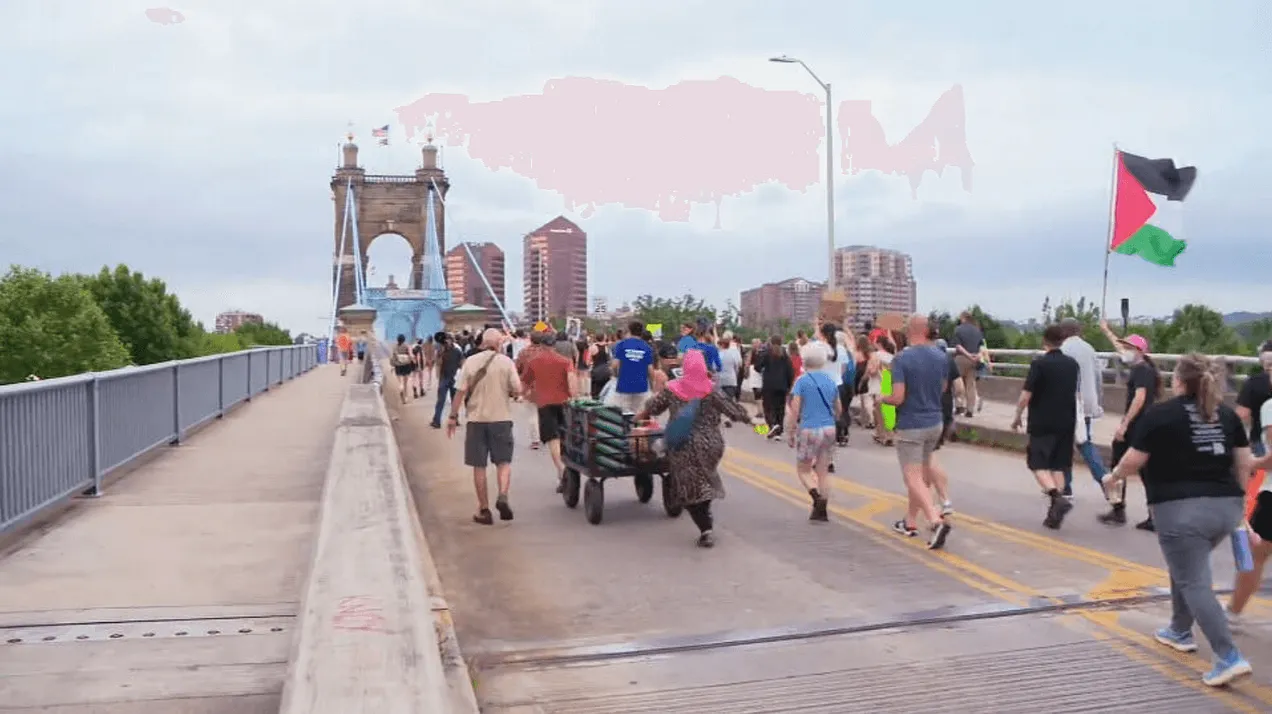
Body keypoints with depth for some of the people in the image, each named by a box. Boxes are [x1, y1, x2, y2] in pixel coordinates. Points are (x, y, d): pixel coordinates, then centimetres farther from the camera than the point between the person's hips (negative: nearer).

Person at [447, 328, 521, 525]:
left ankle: (484, 509, 11)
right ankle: (502, 496, -12)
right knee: (504, 461, 11)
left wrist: (453, 417, 3)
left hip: (476, 419, 1)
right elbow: (517, 390, -8)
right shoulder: (506, 362, -4)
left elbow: (460, 391, -4)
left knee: (479, 466, 9)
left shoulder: (470, 362, -1)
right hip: (501, 418, -1)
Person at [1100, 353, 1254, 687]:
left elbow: (1133, 461, -4)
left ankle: (1229, 657, -11)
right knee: (1185, 568, 26)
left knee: (1194, 583, -3)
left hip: (1182, 510, -7)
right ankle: (1180, 632, 36)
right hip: (1226, 507, 7)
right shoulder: (1227, 414, 9)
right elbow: (1244, 464, 10)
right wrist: (1235, 496, 23)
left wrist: (1113, 477, 15)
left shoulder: (1160, 414, -7)